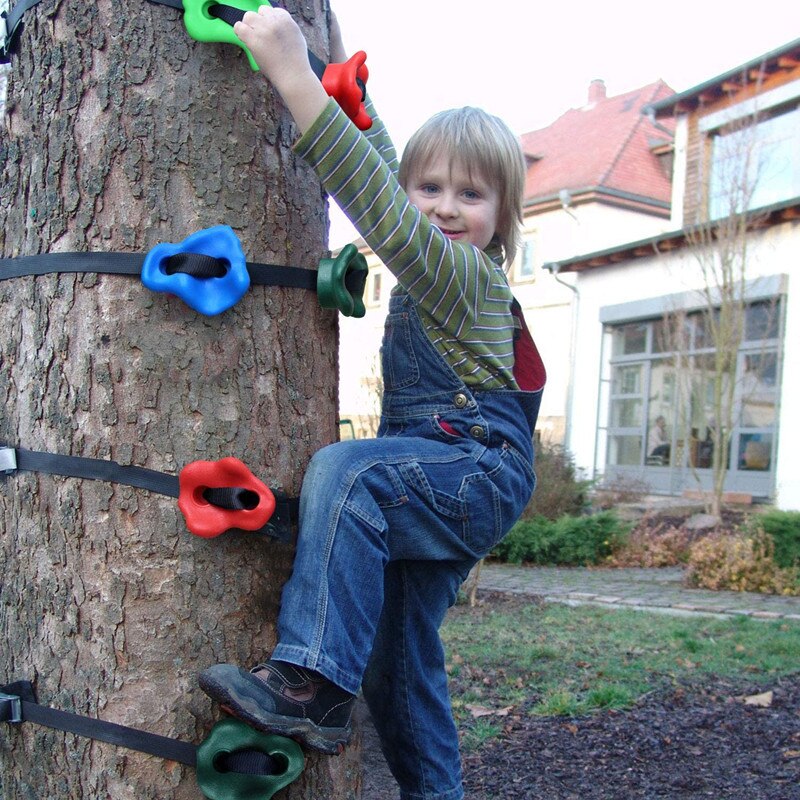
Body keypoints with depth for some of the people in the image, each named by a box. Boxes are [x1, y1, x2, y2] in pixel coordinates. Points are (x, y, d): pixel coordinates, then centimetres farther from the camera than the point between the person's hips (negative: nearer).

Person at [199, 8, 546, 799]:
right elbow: (382, 163, 26)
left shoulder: (467, 275, -11)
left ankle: (310, 683, -35)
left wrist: (296, 78, -33)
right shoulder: (436, 272, 14)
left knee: (344, 469, -34)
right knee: (396, 661, 12)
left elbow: (381, 212, -29)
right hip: (438, 484, 10)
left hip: (479, 471, -10)